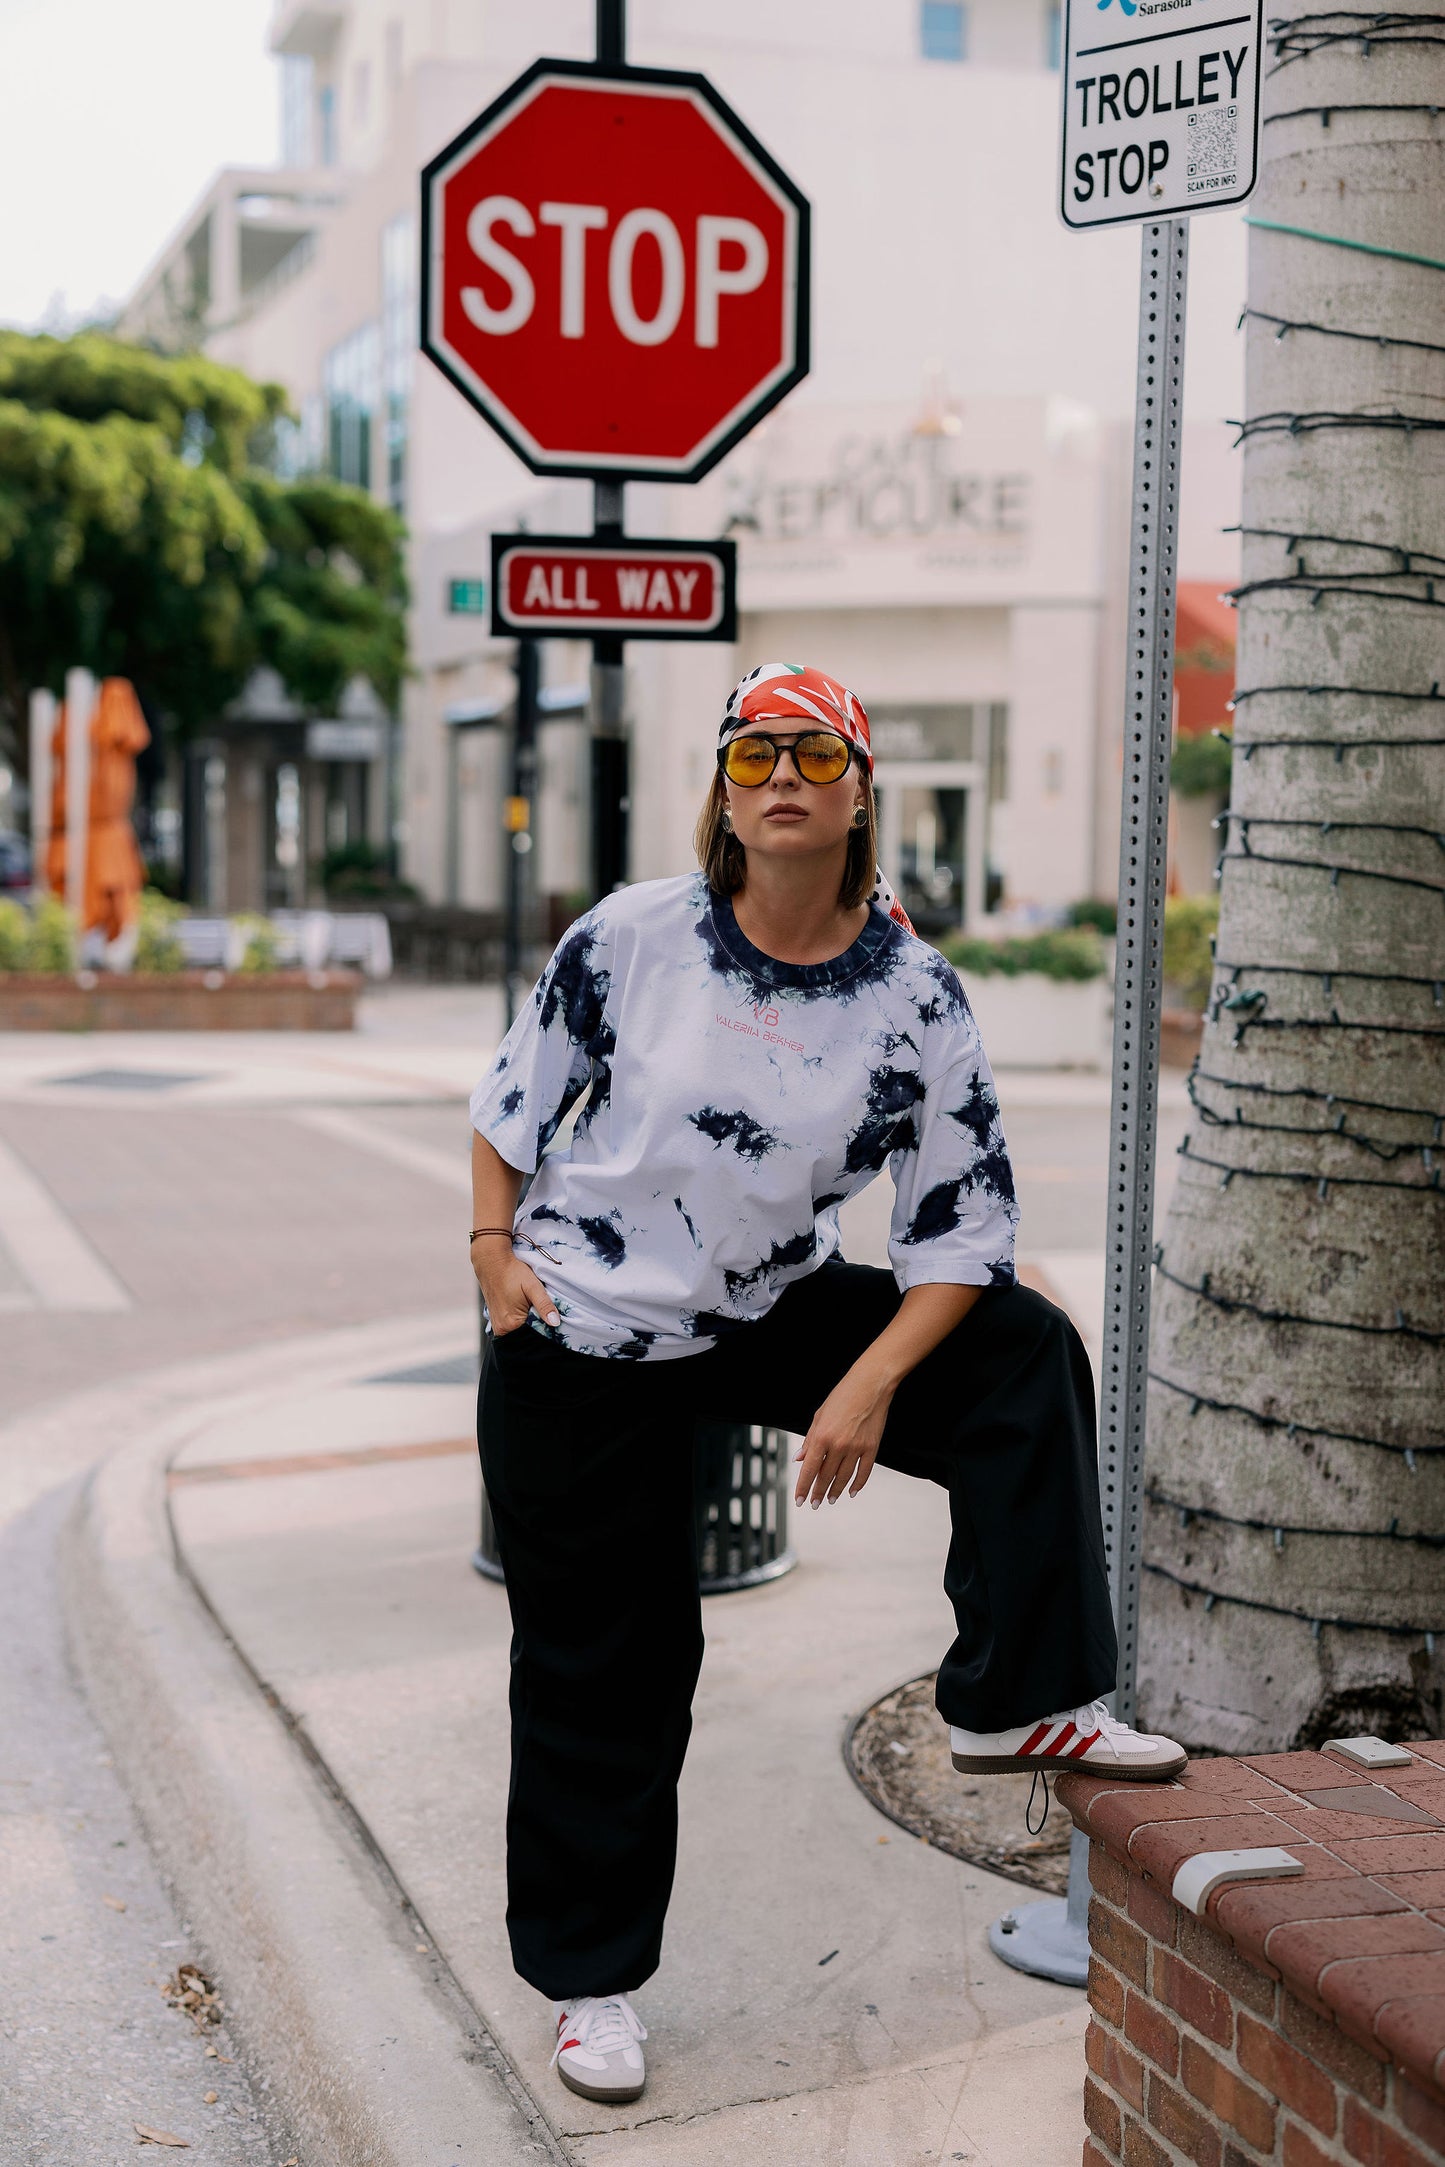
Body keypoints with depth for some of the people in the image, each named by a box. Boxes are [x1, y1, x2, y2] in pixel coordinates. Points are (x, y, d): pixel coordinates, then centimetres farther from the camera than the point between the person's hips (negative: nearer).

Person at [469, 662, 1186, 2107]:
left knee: (1028, 1357, -12)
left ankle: (1016, 1705, -3)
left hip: (774, 1312, 3)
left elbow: (961, 1226, -8)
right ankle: (589, 1977, 24)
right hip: (584, 1340, -2)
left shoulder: (914, 996, -11)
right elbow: (516, 1093, 1)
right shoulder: (632, 938, -14)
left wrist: (871, 1383, -18)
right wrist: (495, 1252, -7)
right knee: (603, 1669, 4)